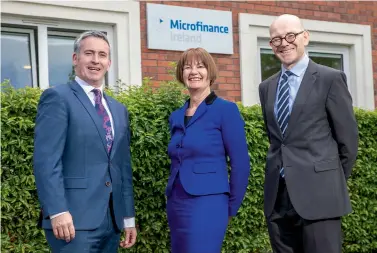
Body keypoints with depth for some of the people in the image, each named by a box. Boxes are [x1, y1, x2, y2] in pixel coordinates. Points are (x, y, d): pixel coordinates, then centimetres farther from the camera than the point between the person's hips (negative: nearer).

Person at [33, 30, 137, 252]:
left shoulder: (119, 110, 18)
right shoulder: (58, 97, -3)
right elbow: (46, 160, -12)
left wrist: (128, 217, 14)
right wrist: (57, 211, -20)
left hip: (111, 221, 7)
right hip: (74, 219, -7)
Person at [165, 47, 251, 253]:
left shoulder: (225, 109, -6)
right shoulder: (176, 117, 11)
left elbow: (240, 163, -6)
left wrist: (230, 208, -2)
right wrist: (173, 199, 15)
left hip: (207, 204, -6)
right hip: (175, 205, 6)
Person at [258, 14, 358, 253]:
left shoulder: (330, 78, -3)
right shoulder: (267, 87, 14)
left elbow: (348, 137, -1)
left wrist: (334, 181, 6)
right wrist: (285, 169, 14)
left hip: (318, 192, -5)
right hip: (277, 195, 5)